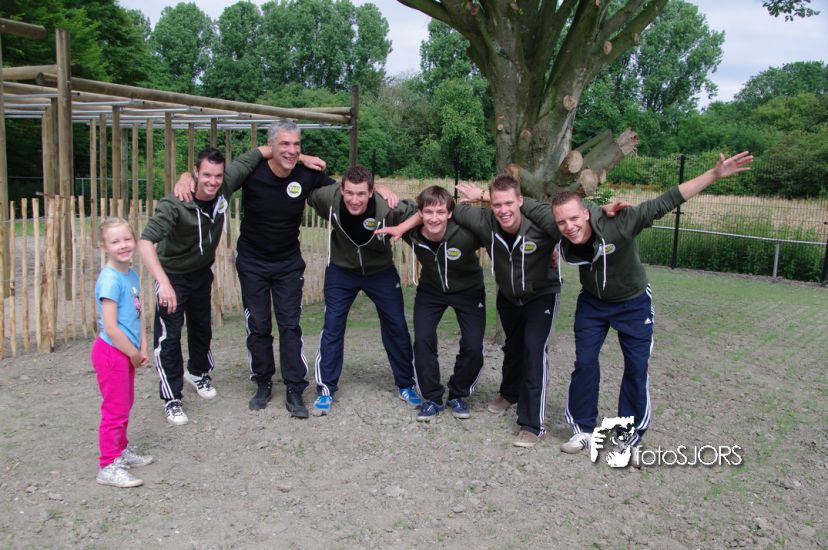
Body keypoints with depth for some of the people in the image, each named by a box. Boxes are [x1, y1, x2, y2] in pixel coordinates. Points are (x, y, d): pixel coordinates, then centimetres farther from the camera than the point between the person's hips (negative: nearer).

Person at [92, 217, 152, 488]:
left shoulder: (132, 275, 5)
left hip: (126, 353, 9)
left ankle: (122, 450, 38)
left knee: (125, 405, 21)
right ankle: (109, 466, 12)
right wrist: (134, 354, -13)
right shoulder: (110, 279, -21)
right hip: (111, 353, -9)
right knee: (116, 410, 0)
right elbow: (110, 327, -23)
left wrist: (142, 348, 3)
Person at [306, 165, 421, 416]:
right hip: (341, 271, 1)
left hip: (381, 272, 0)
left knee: (397, 327, 6)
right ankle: (326, 389, 11)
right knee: (332, 327, -3)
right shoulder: (328, 199, -28)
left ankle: (406, 385, 25)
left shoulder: (388, 208, -34)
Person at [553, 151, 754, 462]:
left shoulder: (618, 223, -36)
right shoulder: (564, 243, -24)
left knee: (637, 368, 1)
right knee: (584, 363, -1)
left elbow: (665, 203, -35)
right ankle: (583, 430, 16)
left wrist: (715, 174, -37)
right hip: (592, 303, 2)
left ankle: (630, 438, 16)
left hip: (633, 303, -2)